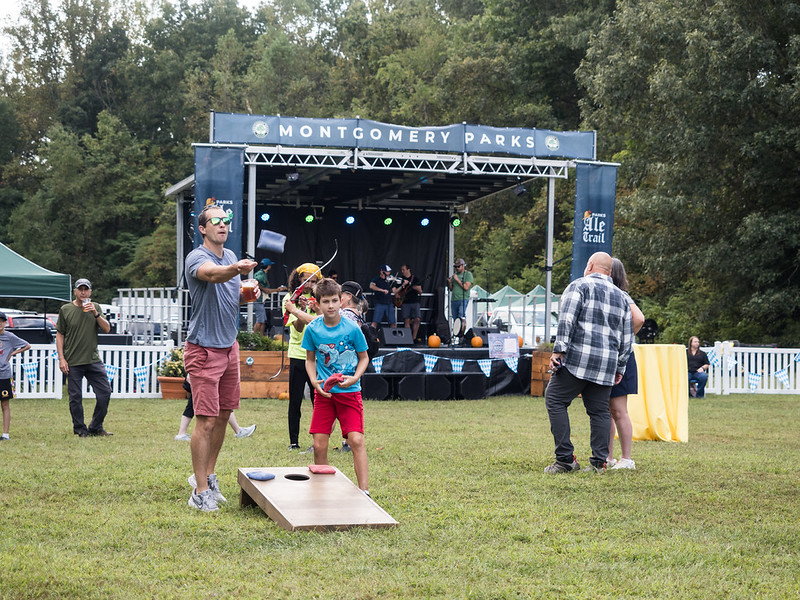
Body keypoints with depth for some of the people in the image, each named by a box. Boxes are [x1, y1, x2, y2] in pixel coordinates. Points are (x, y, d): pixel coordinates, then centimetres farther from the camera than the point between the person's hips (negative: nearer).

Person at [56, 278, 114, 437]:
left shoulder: (95, 307, 9)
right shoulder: (66, 310, 2)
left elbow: (107, 329, 2)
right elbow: (60, 335, 3)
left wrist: (95, 314, -12)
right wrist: (61, 358, -4)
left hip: (94, 359, 3)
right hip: (73, 362, -2)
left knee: (105, 393, -1)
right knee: (75, 398, 2)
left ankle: (96, 427, 13)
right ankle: (80, 430, 14)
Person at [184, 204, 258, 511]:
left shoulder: (231, 255, 11)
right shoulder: (197, 257, -14)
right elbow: (213, 274, -38)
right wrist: (237, 269, -59)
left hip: (229, 345, 8)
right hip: (204, 348, -8)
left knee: (223, 415, 12)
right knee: (206, 420, -8)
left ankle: (207, 476, 26)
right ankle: (200, 491, -3)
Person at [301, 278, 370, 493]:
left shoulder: (352, 328, -7)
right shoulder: (313, 329, -1)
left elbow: (364, 358, 5)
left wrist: (354, 378, -13)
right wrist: (314, 380, -6)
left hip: (349, 392, -2)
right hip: (323, 393, 2)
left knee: (356, 440, -14)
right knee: (319, 445, 0)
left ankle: (364, 492, -13)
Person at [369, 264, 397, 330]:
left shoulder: (389, 281, 15)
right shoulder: (376, 280, -1)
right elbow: (371, 286, -22)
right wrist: (382, 290, -29)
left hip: (389, 304, 5)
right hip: (379, 304, -5)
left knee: (393, 323, 3)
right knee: (375, 322, -13)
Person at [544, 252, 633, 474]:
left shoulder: (579, 286, 2)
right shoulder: (621, 297, 21)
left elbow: (567, 320, -11)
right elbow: (626, 337, 20)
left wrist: (558, 350, -12)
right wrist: (620, 368, 23)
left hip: (578, 357, -6)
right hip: (607, 364, 6)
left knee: (555, 401, -1)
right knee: (599, 410, 9)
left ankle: (565, 459, -8)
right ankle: (599, 462, 4)